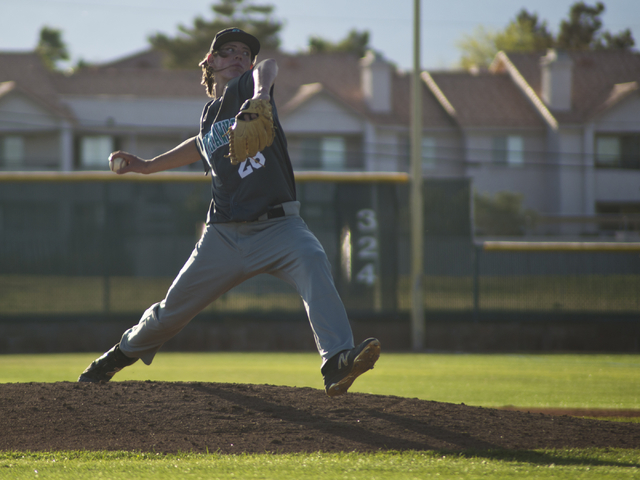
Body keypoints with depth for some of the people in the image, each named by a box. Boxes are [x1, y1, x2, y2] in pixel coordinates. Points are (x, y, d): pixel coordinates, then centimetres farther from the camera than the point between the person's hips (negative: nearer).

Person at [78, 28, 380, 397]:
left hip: (278, 227, -4)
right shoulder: (209, 117, 13)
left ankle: (337, 361, -47)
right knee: (173, 308, 12)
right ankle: (123, 354, 40)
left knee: (314, 266, -35)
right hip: (226, 234, 5)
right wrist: (147, 166, 38)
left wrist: (261, 94, -48)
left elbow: (269, 67, -26)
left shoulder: (245, 89, -2)